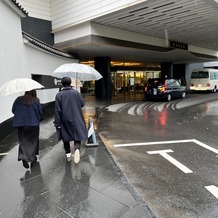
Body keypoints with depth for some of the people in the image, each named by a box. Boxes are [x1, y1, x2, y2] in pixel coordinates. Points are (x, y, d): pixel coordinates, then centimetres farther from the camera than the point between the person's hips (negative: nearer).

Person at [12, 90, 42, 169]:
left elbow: (13, 110, 4)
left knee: (23, 141, 9)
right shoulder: (36, 100, -4)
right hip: (34, 124, -1)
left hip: (21, 124, 1)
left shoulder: (18, 100, 0)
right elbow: (40, 112, -4)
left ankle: (24, 158, -7)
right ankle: (33, 158, 21)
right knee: (33, 141, 15)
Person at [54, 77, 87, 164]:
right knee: (78, 135, 5)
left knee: (65, 136, 15)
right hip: (76, 119, 1)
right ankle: (77, 149, -21)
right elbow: (82, 104, 2)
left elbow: (57, 110, -10)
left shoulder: (59, 95, -8)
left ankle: (68, 153, 20)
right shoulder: (76, 93, -3)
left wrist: (57, 123, -5)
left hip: (64, 120, 0)